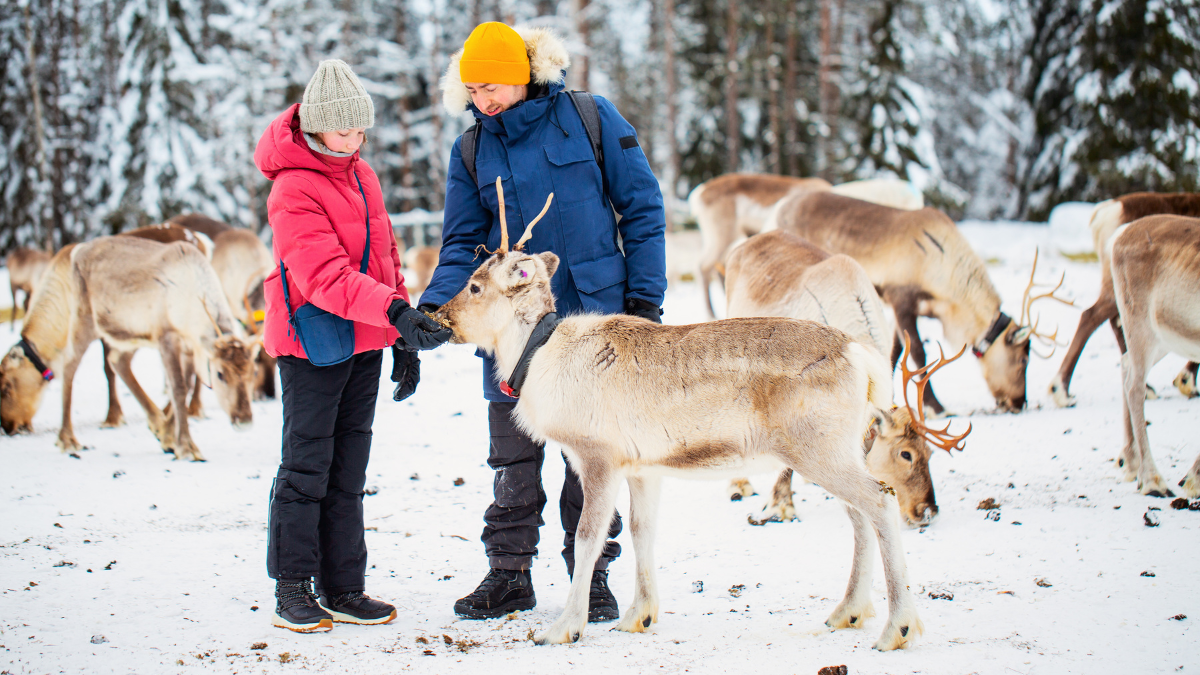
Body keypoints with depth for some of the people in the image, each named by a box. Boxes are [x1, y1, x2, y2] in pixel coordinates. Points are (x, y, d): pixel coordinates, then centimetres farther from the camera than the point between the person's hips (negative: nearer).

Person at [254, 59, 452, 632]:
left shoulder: (362, 176, 11)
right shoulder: (294, 189, -15)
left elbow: (384, 257, 17)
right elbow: (325, 277, -26)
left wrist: (403, 338, 14)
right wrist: (394, 310, -37)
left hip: (365, 345, 7)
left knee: (348, 471, 10)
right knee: (306, 467, -1)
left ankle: (342, 588, 15)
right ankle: (292, 591, 7)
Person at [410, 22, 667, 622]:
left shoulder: (591, 119, -3)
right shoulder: (471, 153, 5)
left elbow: (642, 209, 0)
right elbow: (463, 245, 6)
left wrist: (645, 297, -4)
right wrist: (434, 305, -12)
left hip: (593, 314, -2)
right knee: (513, 460, 6)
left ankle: (591, 573, 14)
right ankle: (509, 573, 17)